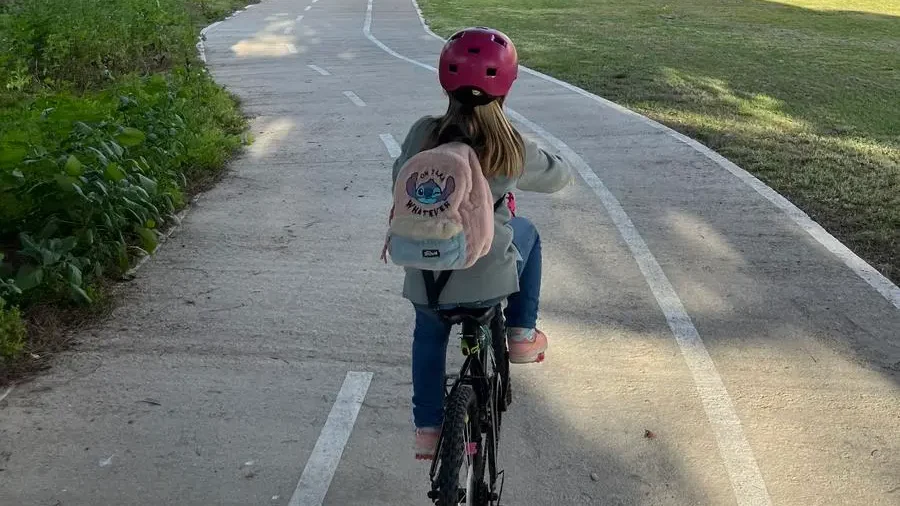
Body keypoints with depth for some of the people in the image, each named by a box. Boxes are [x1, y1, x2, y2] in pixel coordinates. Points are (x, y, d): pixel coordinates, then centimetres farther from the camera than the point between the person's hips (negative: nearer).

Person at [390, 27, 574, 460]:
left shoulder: (423, 133, -8)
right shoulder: (513, 148, -10)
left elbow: (400, 179, 10)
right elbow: (558, 177, 9)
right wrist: (541, 157, 30)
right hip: (489, 278, -1)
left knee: (429, 332, 33)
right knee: (526, 233, 30)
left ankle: (427, 428, 33)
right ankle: (522, 334, 30)